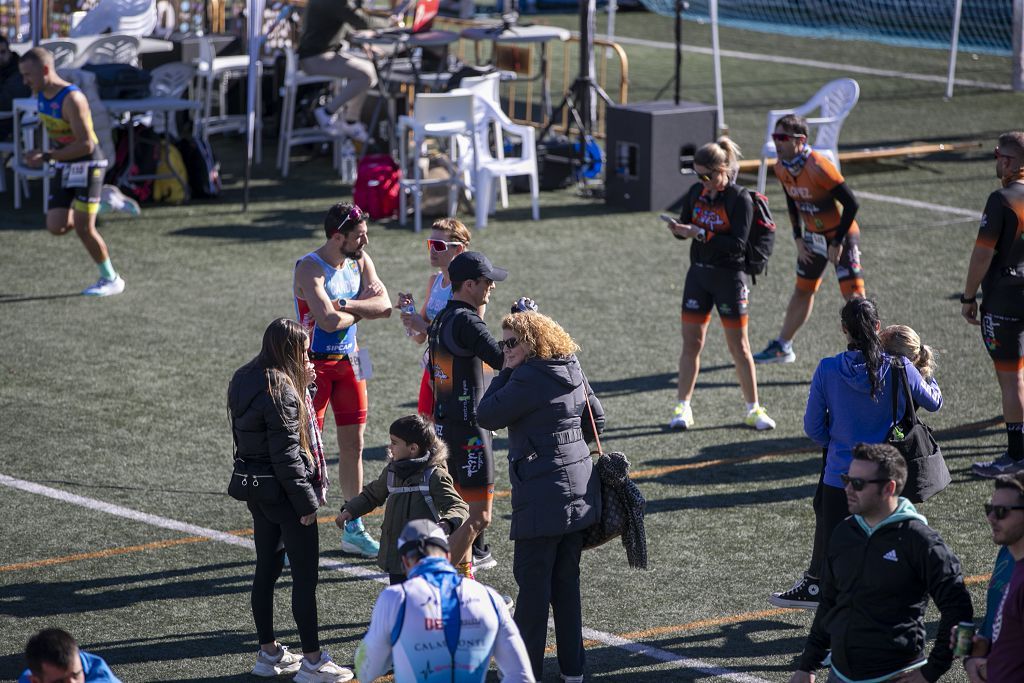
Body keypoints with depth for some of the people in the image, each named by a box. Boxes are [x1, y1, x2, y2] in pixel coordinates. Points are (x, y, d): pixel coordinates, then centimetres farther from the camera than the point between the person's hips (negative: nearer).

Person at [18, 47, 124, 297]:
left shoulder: (72, 99, -25)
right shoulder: (41, 94, 1)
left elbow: (86, 145, -27)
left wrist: (46, 157, -27)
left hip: (87, 164, -8)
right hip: (64, 166, 8)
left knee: (82, 228, -9)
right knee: (57, 227, -1)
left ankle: (111, 279, 9)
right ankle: (105, 199, 25)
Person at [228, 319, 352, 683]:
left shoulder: (246, 381, 6)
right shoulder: (280, 391, -23)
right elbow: (286, 456, -21)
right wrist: (307, 502, -16)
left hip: (258, 492, 9)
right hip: (283, 493, -9)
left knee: (267, 570, 17)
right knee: (305, 576, 0)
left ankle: (268, 652, 26)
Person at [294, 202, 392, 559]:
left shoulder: (360, 261, 3)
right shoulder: (310, 268, -19)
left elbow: (384, 305, -8)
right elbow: (329, 321, -31)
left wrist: (345, 305, -23)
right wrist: (361, 308, -12)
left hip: (349, 360, 7)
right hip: (315, 364, -7)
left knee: (353, 445, 11)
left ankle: (354, 529, 21)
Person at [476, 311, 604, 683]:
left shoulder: (528, 379, -16)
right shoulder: (572, 371, 9)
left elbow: (486, 416, -11)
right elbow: (596, 421, 19)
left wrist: (504, 373, -3)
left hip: (543, 496, -8)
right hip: (580, 493, 8)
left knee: (533, 582, -1)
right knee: (567, 581, 14)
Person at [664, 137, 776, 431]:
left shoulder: (740, 199, -14)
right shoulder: (696, 192, 3)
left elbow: (738, 244, -20)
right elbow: (686, 225, 11)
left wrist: (702, 234, -28)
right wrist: (679, 229, -13)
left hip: (729, 277, -5)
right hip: (699, 273, 5)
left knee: (738, 346, 2)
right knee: (691, 341, 4)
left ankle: (753, 409, 14)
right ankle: (682, 408, 11)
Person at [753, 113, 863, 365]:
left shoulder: (818, 167, -30)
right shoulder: (781, 168, -6)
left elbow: (851, 203, -26)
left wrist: (838, 243, -20)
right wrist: (799, 238, 8)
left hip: (841, 235, -8)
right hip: (814, 236, 8)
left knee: (853, 295, -13)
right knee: (802, 291, 21)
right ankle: (783, 347, 35)